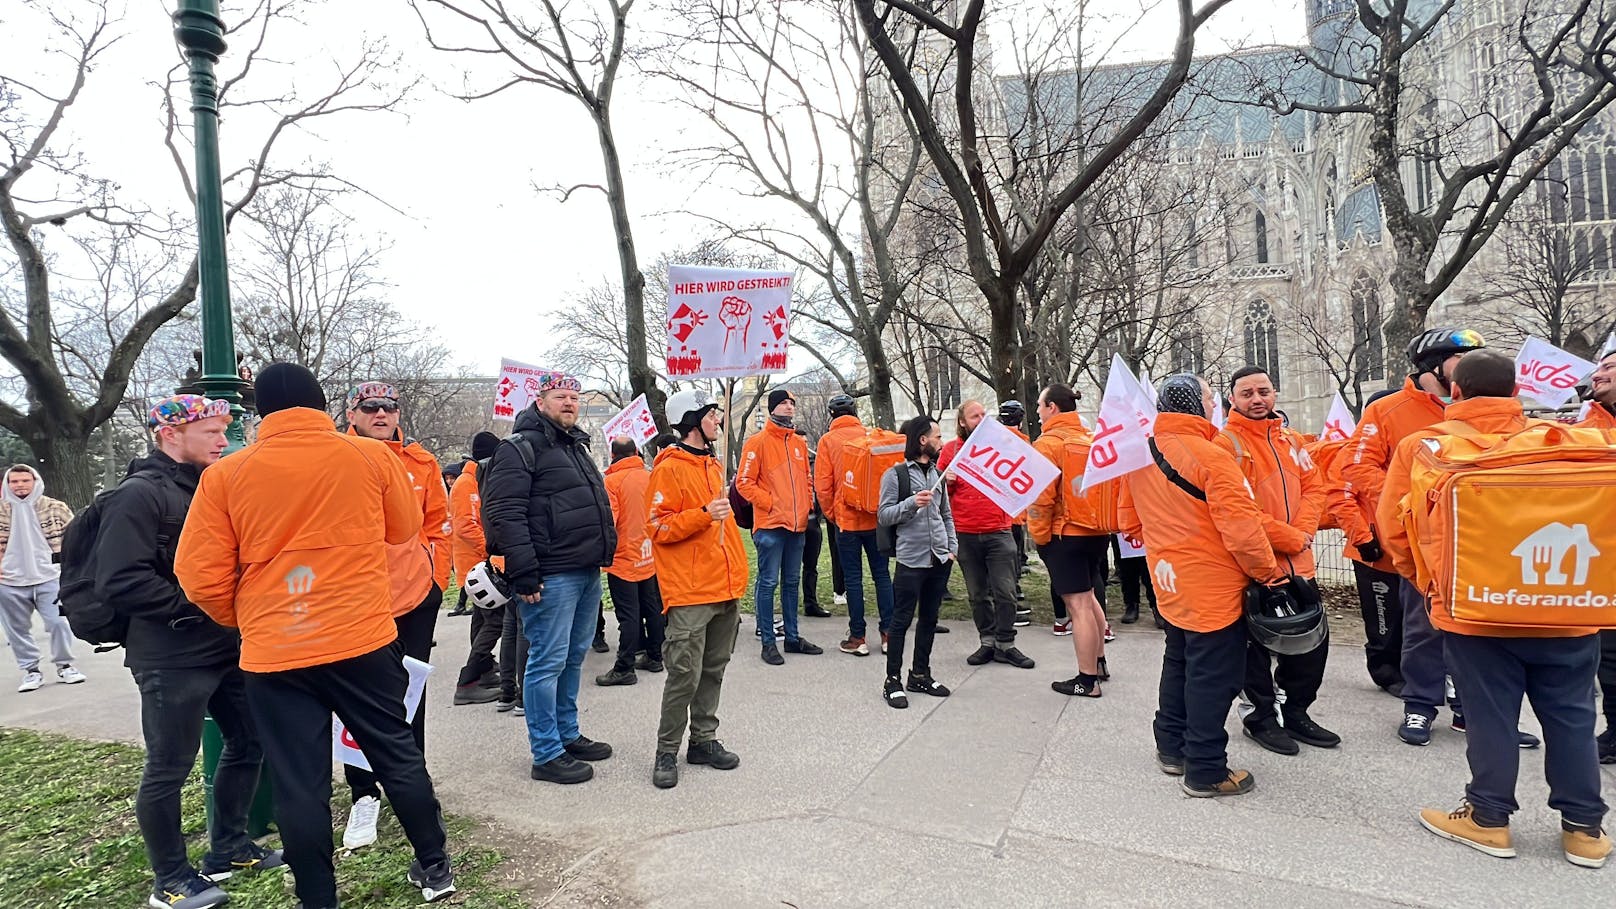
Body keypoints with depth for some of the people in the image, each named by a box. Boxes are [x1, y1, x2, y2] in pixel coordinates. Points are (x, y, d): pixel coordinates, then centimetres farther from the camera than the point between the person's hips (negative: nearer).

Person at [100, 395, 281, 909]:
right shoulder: (138, 495, -14)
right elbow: (119, 582, -23)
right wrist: (194, 607, -18)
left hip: (228, 648, 8)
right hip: (172, 659, -8)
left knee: (247, 743, 15)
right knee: (169, 768, 5)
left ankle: (228, 850, 32)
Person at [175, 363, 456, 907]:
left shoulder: (224, 476, -3)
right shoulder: (371, 457, -3)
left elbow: (200, 576, -1)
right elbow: (405, 529, 11)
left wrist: (242, 621, 16)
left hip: (273, 655, 0)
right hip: (364, 639, 1)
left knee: (298, 786, 11)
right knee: (398, 756, 16)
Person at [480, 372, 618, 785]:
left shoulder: (578, 447, 20)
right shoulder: (520, 449, -9)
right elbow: (505, 514, -17)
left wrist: (604, 554, 23)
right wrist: (524, 574, -21)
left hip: (588, 572, 9)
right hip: (551, 577, -9)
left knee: (573, 658, 16)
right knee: (548, 662, -2)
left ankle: (568, 735, 29)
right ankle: (547, 755, 7)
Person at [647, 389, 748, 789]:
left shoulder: (713, 465, 16)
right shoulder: (669, 469, -10)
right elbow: (658, 528, -14)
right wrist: (704, 514, -24)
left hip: (726, 589, 8)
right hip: (690, 592, -8)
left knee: (714, 669, 14)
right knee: (685, 674, -4)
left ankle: (704, 740, 26)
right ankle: (667, 752, 11)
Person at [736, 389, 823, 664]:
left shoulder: (799, 443, 14)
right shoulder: (758, 442, -5)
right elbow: (744, 482, -9)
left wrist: (808, 506, 9)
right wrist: (769, 503, -14)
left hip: (797, 525, 7)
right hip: (770, 526, -6)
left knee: (792, 582, 14)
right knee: (769, 582, -2)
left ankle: (792, 636, 24)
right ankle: (768, 642, 6)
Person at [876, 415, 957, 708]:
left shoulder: (938, 474, 15)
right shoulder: (895, 474, -4)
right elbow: (884, 515, -7)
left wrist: (952, 547, 8)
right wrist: (912, 502, -21)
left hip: (940, 558, 6)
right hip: (911, 558, -6)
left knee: (930, 618, 12)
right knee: (902, 619, -2)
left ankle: (920, 675, 24)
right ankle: (893, 681, 7)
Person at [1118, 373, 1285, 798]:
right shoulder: (1210, 456, -19)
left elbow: (1129, 518, 12)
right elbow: (1239, 524, -22)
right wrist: (1268, 572, -10)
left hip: (1170, 582, 8)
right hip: (1213, 586, -8)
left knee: (1179, 661, 21)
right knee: (1213, 675, 2)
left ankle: (1172, 747, 32)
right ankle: (1206, 771, 11)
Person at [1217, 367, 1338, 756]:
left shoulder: (1290, 440, 12)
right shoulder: (1227, 443, -13)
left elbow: (1312, 487, 10)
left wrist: (1304, 531, -7)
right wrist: (1288, 537, -17)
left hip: (1297, 562, 7)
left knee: (1314, 638, 16)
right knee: (1256, 645, 7)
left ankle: (1294, 711, 34)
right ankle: (1261, 717, 26)